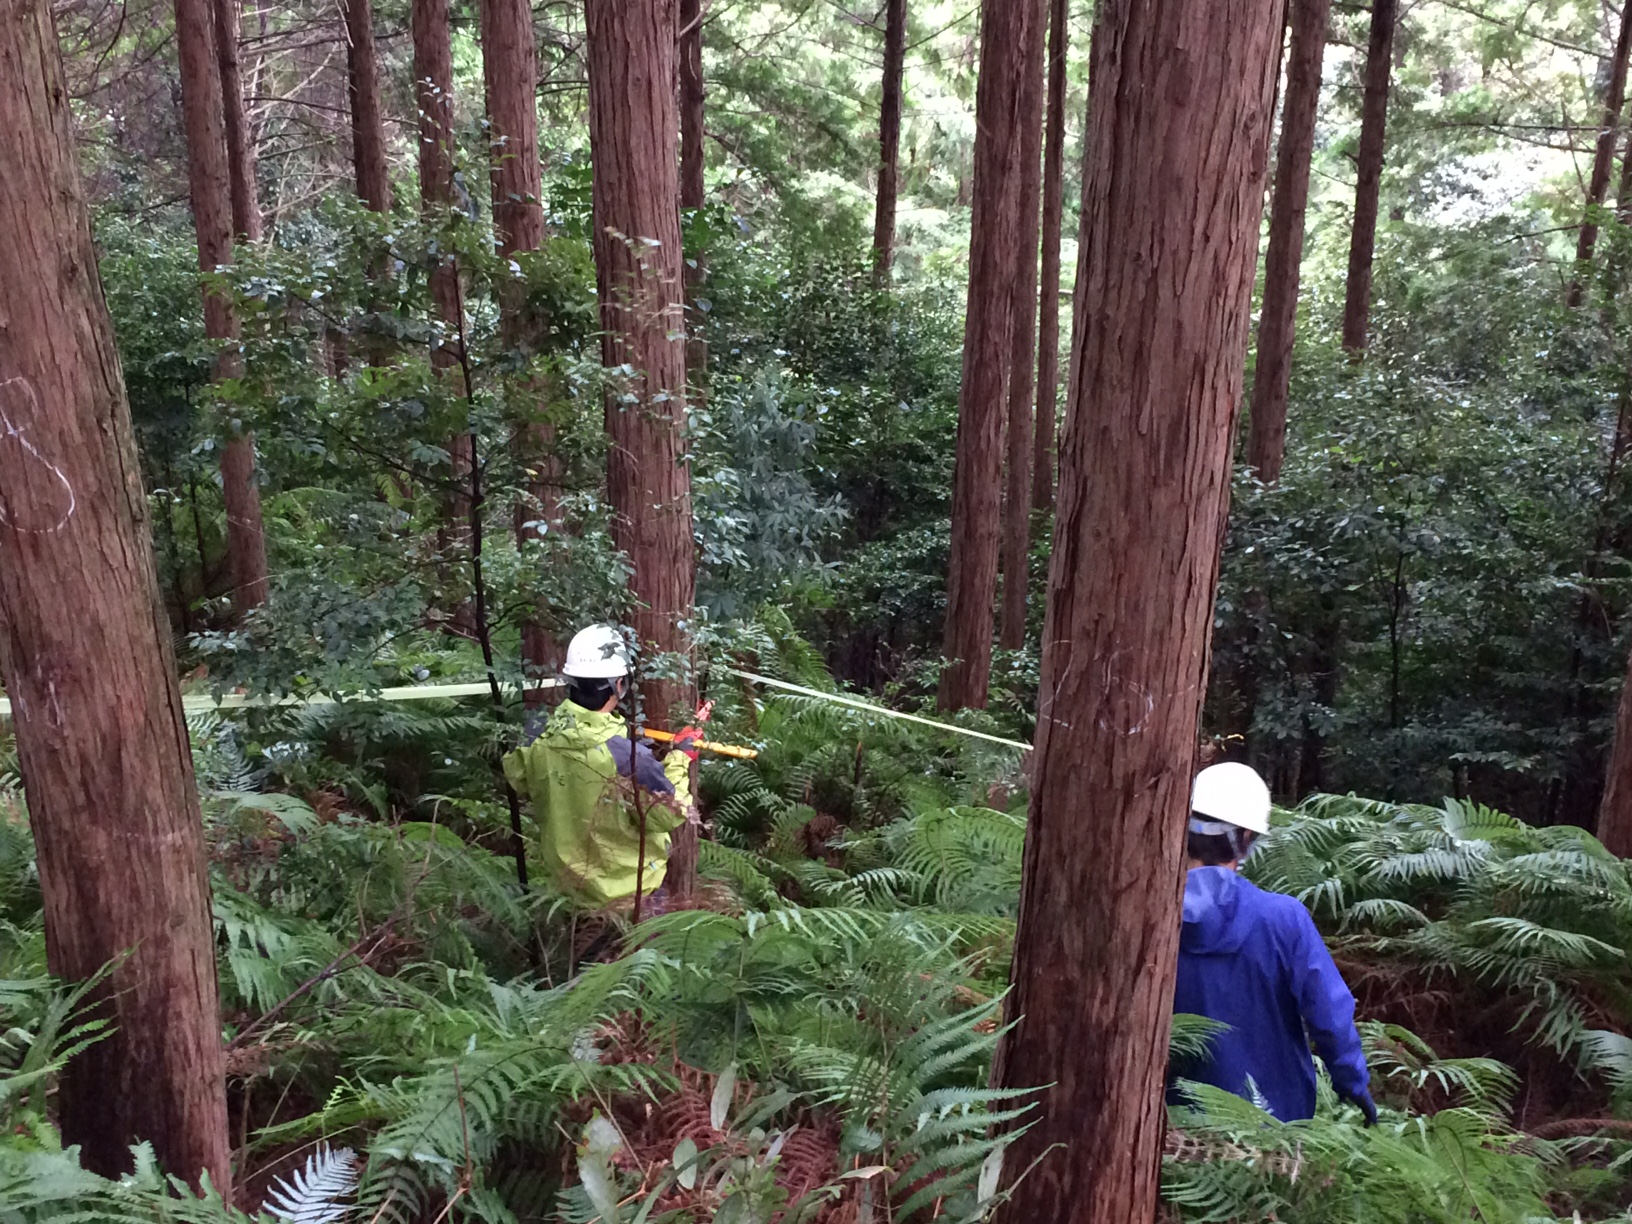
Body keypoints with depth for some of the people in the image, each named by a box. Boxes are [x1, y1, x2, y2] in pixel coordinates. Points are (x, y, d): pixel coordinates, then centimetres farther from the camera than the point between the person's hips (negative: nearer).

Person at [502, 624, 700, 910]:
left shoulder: (539, 742, -16)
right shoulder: (629, 757, -33)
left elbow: (519, 781, 6)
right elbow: (669, 815, -20)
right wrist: (680, 758, -7)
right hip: (626, 892, -5)